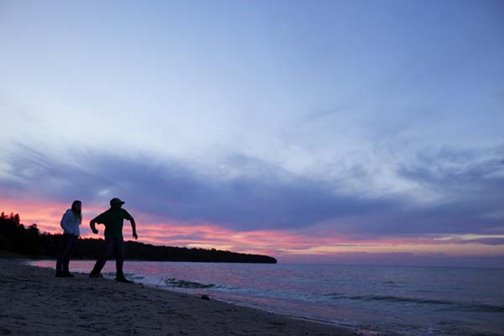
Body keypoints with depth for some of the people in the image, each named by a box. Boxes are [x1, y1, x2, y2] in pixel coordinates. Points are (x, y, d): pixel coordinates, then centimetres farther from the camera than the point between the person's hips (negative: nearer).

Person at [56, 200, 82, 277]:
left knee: (68, 254, 7)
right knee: (63, 253, -8)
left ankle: (65, 271, 9)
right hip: (68, 236, -8)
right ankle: (59, 272, -8)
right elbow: (62, 223, -13)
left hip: (74, 237, 8)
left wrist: (77, 233, 11)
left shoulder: (78, 215, 18)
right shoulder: (68, 213, -6)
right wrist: (69, 232, -19)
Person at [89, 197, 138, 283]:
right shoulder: (106, 214, -12)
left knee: (120, 257, 3)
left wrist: (134, 232, 9)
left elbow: (131, 219, 12)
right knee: (105, 255, -21)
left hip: (119, 238, 5)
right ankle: (94, 273, -17)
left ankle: (120, 276, 9)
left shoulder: (122, 212, -2)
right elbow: (92, 222, -11)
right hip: (109, 237, -5)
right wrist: (94, 230, -32)